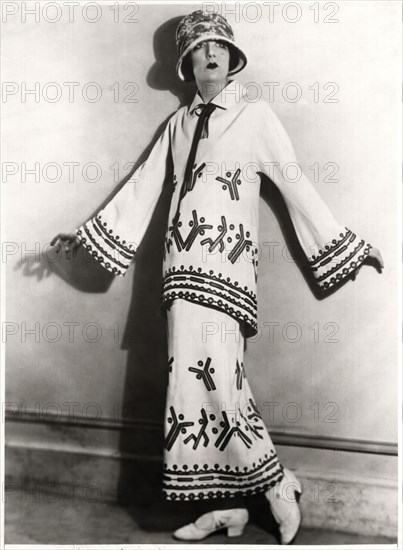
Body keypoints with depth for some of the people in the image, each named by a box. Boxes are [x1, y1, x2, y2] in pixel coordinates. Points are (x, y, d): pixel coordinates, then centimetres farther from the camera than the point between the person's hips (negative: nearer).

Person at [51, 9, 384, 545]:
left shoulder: (256, 116, 5)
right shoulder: (178, 123, 18)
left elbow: (295, 184, 4)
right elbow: (144, 184, 21)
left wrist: (349, 244, 2)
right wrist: (89, 231, 22)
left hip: (226, 265, -5)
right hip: (184, 266, 5)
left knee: (216, 376, -15)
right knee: (195, 379, 4)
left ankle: (278, 485, 5)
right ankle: (227, 506, 14)